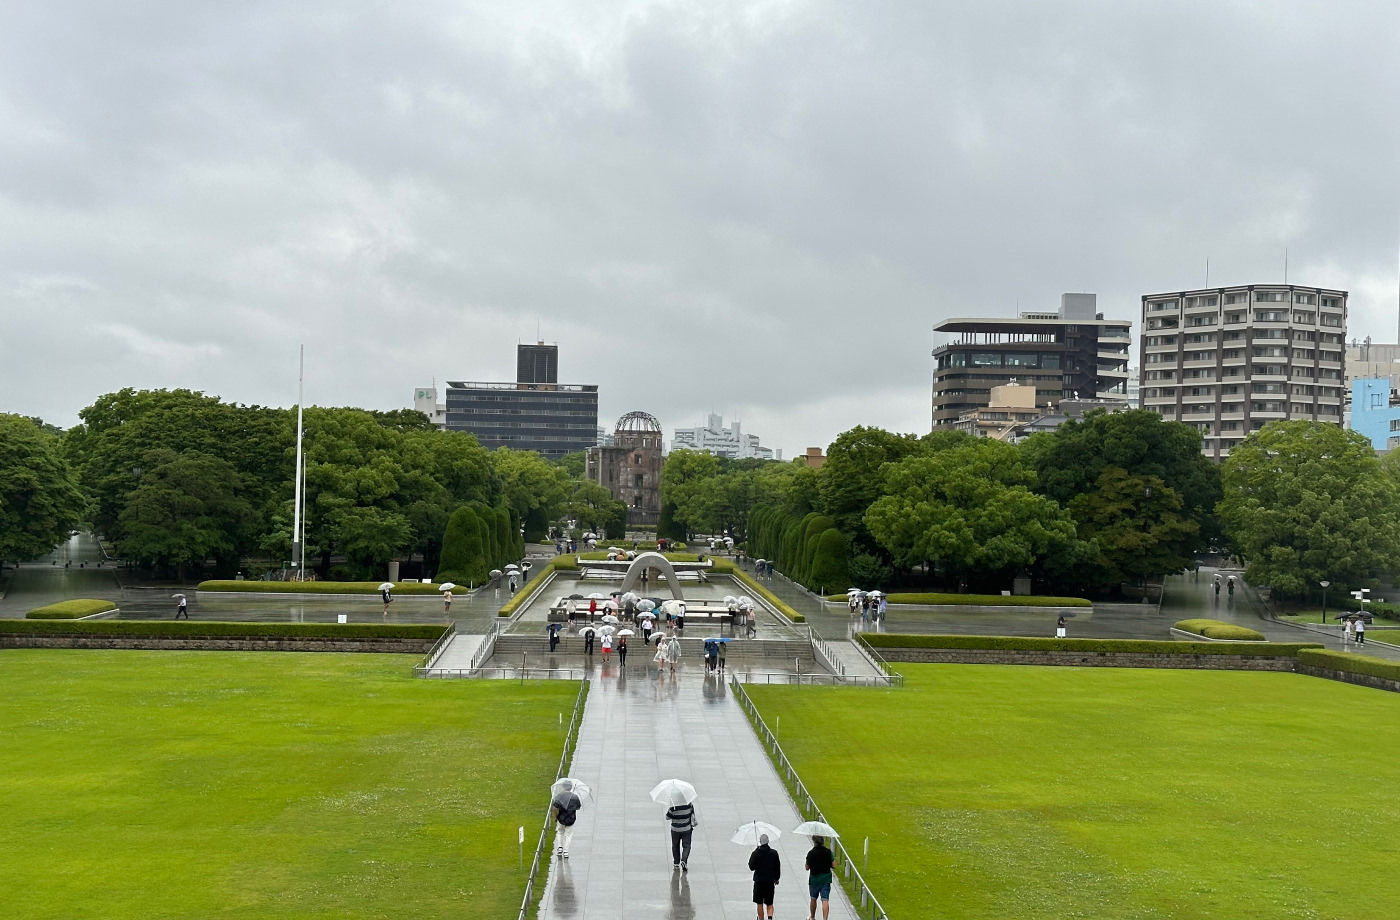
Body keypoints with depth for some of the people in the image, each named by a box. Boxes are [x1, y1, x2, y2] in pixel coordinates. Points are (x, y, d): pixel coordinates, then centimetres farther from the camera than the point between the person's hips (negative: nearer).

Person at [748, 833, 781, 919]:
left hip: (759, 881, -2)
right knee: (770, 903, 10)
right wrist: (777, 878, 19)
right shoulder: (774, 853, -5)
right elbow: (778, 867, 4)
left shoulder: (755, 853, -11)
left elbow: (751, 867, -3)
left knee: (759, 904, 11)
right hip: (770, 881, 2)